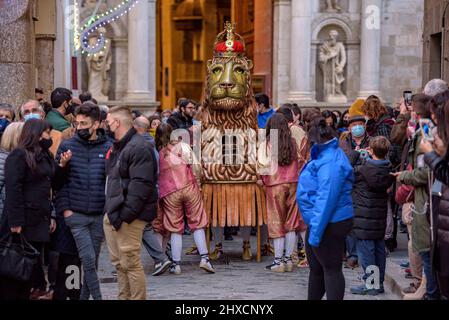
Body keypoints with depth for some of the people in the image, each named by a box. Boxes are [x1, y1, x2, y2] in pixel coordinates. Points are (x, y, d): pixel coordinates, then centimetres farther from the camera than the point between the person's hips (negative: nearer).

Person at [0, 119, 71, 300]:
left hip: (40, 222, 8)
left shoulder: (44, 156, 17)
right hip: (23, 223, -8)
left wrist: (62, 165, 2)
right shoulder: (19, 155, -8)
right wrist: (15, 222, -22)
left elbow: (53, 185, 15)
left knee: (32, 267, 9)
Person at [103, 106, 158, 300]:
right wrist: (110, 211, 15)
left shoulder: (139, 148, -13)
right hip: (113, 215, 10)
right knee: (118, 262, 14)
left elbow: (141, 186, -21)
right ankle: (124, 297, 22)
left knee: (130, 263, -7)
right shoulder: (116, 148, 19)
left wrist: (125, 215, -23)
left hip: (128, 217, -10)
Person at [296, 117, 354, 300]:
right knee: (316, 268, 21)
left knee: (331, 269, -3)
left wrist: (315, 231, -26)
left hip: (330, 224, -10)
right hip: (319, 222, 10)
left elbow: (326, 199, -27)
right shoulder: (326, 156, 11)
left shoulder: (331, 162, -22)